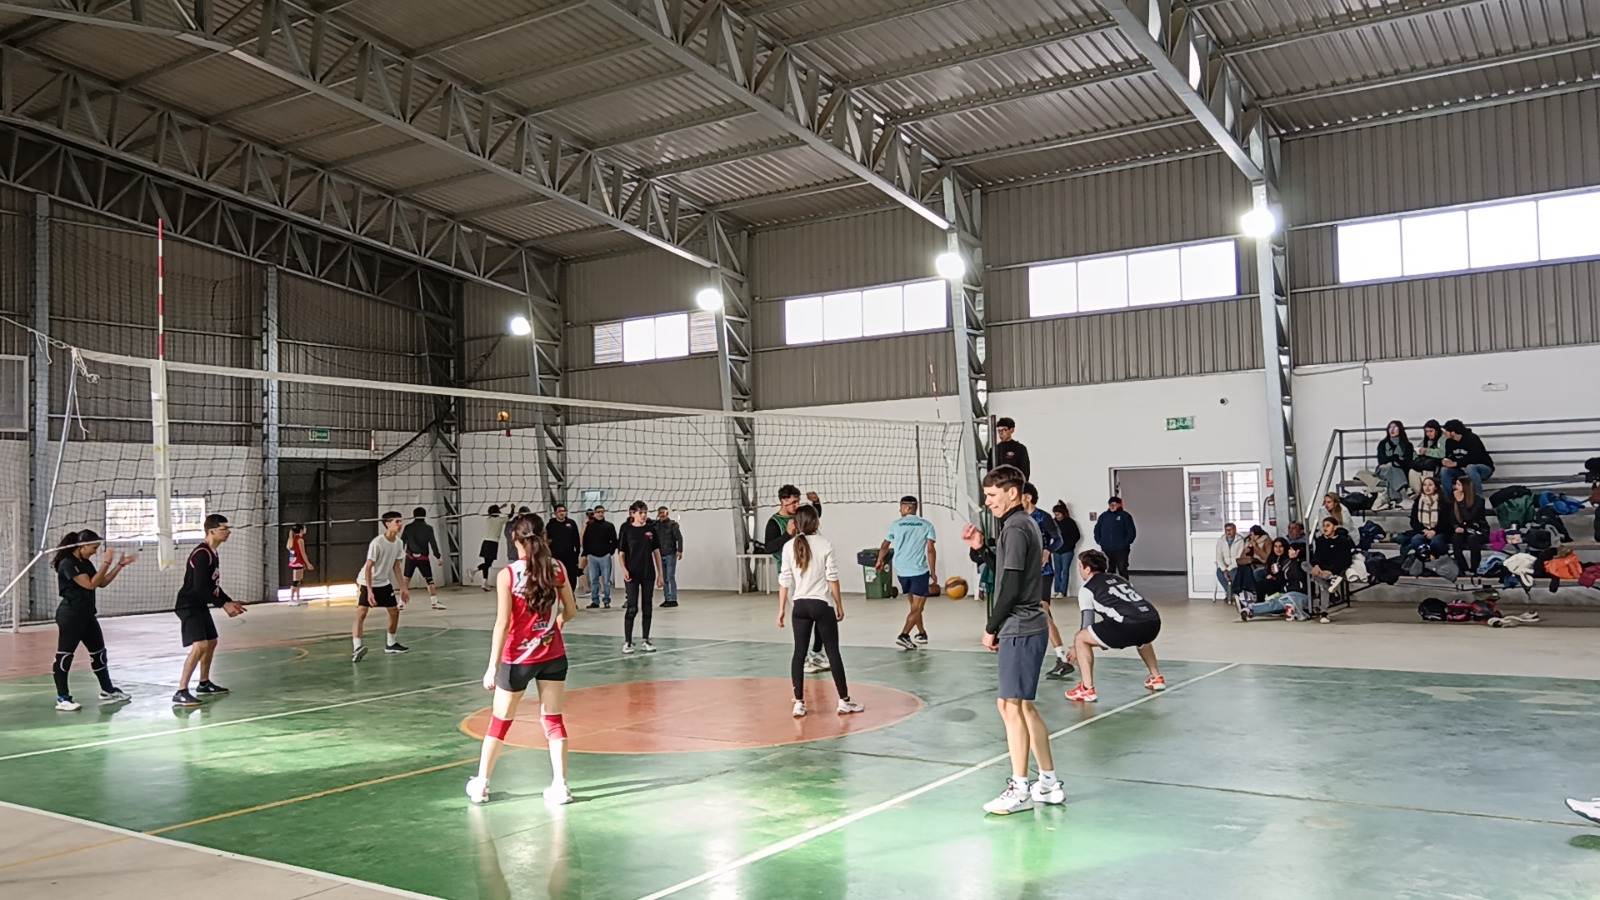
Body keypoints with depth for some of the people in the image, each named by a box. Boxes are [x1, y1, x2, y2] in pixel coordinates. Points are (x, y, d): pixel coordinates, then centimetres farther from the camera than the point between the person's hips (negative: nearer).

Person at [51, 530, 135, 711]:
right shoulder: (67, 564, -17)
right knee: (64, 655, -3)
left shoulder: (86, 563, 11)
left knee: (99, 652, 15)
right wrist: (106, 562, -22)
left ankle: (107, 691, 26)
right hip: (70, 616, -10)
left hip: (87, 614, 10)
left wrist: (120, 565, 10)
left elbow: (102, 582, 17)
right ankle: (62, 698, 1)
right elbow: (90, 584, -23)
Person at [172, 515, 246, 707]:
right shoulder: (201, 554, -20)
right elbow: (200, 587, -25)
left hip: (200, 605, 11)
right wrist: (224, 604, -22)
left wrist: (230, 602, 12)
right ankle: (181, 692, -19)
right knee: (199, 646, -22)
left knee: (211, 642, 21)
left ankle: (204, 683, 39)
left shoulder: (212, 553, 10)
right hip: (188, 606, -11)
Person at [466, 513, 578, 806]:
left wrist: (492, 666, -14)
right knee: (554, 720, 10)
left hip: (518, 658, -2)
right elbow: (571, 610, 5)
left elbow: (503, 624, -17)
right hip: (553, 655, 3)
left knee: (499, 722, 12)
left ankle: (480, 785, 25)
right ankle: (560, 786, 11)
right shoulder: (557, 568, -4)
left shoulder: (507, 575, -14)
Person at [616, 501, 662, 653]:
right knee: (632, 608, -4)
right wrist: (624, 569, -18)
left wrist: (660, 572, 6)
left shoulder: (651, 529, 3)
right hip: (632, 574, -3)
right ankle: (627, 642, 4)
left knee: (647, 607, 7)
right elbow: (621, 552, -3)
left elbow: (656, 551, 8)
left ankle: (645, 641, 15)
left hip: (648, 574, 3)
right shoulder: (626, 530, -5)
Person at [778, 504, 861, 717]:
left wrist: (781, 609, 6)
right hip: (821, 605, -3)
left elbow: (784, 581, 0)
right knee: (833, 652, 5)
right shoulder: (825, 544, -7)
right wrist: (839, 605, 4)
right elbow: (832, 578, -5)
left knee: (799, 653, 7)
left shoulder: (789, 547, -1)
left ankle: (799, 703, 7)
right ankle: (844, 701, 11)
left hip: (800, 606, 3)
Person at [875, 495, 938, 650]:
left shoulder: (896, 525, 4)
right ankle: (904, 635, -17)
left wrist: (879, 562, 31)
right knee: (917, 607, -1)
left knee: (914, 605, 21)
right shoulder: (926, 525, -2)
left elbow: (884, 546, 13)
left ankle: (922, 633, 30)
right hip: (920, 571, -3)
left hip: (902, 571, 3)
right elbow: (931, 550, -9)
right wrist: (933, 572, -2)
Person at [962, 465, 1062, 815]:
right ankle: (1049, 783, 22)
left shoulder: (1015, 528, -15)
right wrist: (980, 548, 8)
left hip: (1019, 630, -10)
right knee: (1023, 706, 15)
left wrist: (991, 627, -12)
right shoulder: (1023, 524, 16)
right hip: (1027, 628, 10)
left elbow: (1011, 587, -21)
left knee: (1011, 706, -4)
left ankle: (1019, 789, 3)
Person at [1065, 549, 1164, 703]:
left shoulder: (1087, 589, 12)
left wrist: (1077, 649, 32)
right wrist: (1108, 641, 53)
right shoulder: (1117, 578, 31)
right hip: (1153, 622, 7)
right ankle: (1156, 677, 43)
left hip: (1129, 626, -7)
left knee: (1080, 639, 9)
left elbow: (1087, 625, 15)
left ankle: (1087, 689, 2)